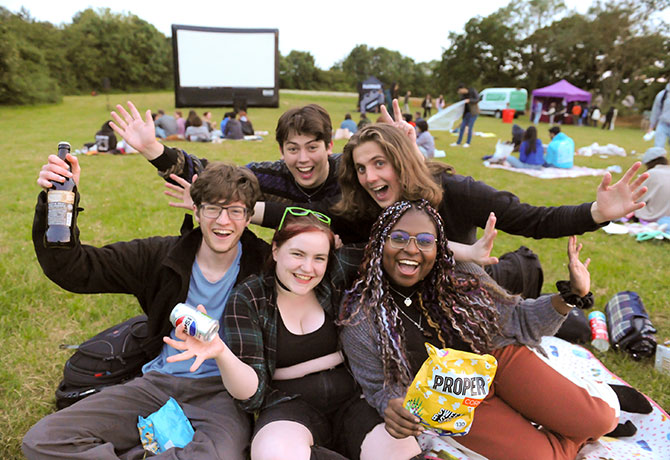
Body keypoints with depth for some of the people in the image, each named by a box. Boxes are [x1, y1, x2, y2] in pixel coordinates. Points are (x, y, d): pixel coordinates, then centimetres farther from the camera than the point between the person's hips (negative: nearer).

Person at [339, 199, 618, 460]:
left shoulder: (461, 277, -11)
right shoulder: (359, 317, -17)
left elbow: (516, 319, 1)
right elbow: (379, 387, -6)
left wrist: (571, 294, -10)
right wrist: (390, 407, -28)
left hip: (498, 356, 2)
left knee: (598, 419, -12)